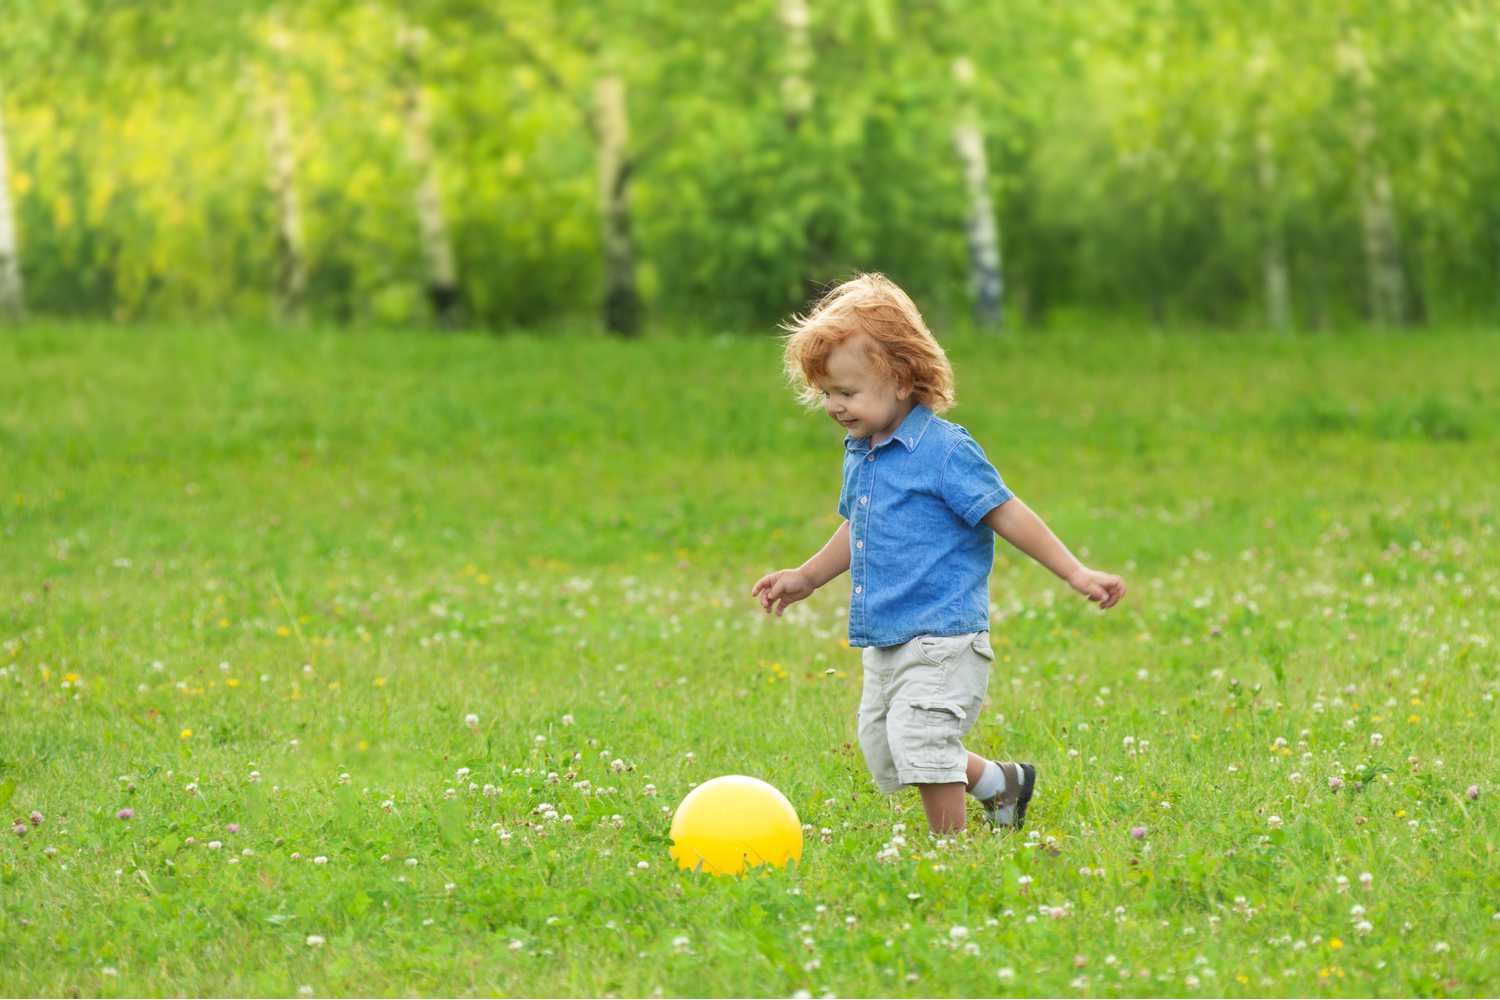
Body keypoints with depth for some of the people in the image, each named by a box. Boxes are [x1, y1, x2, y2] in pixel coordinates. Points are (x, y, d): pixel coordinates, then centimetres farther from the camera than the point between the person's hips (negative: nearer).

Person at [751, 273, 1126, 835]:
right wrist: (806, 578, 32)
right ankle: (999, 782, 32)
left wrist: (1075, 574, -14)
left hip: (941, 639, -9)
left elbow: (1005, 514, -12)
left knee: (922, 741, -17)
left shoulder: (943, 451, -15)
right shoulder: (858, 455, 10)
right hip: (883, 642, 9)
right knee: (883, 752, 13)